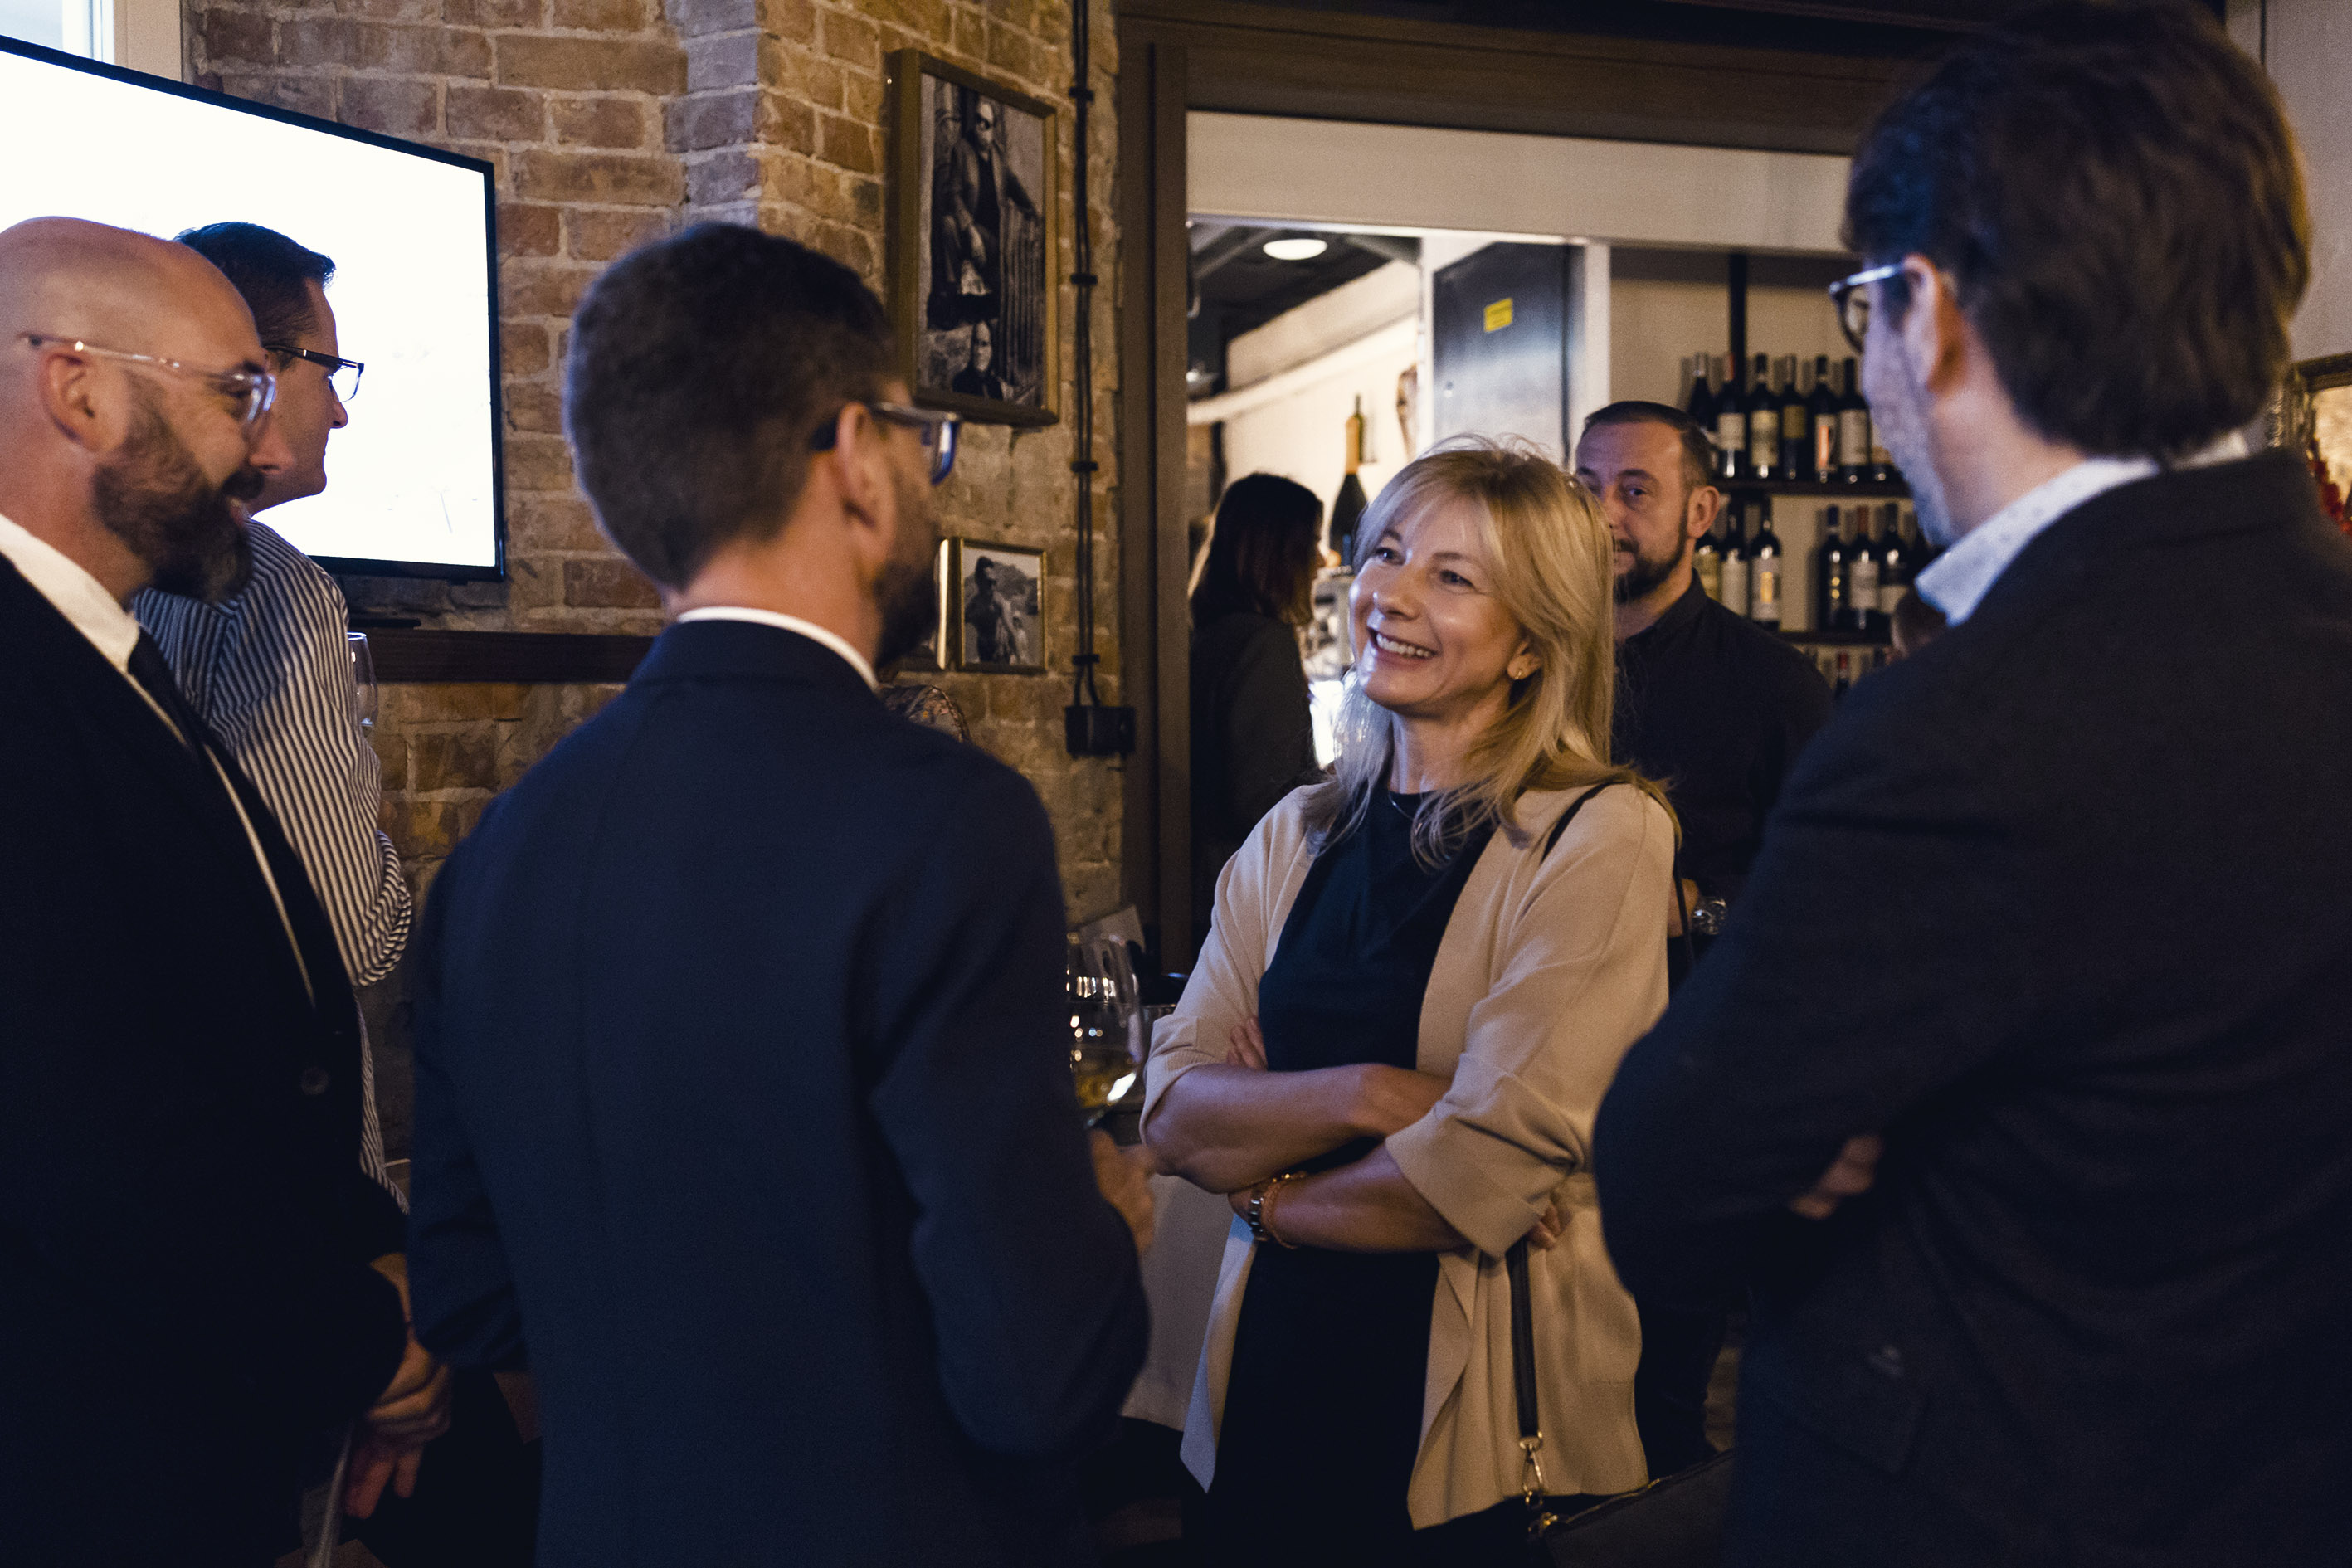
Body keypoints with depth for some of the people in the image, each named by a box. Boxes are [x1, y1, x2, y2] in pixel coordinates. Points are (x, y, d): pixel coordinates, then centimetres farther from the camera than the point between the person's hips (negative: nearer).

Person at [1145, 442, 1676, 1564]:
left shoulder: (1601, 840, -12)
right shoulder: (1293, 838, 5)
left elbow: (1484, 1176, -19)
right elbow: (1173, 1114, -3)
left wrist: (1269, 1194, -5)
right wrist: (1364, 1096, -20)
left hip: (1480, 1430, -5)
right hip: (1275, 1388, 5)